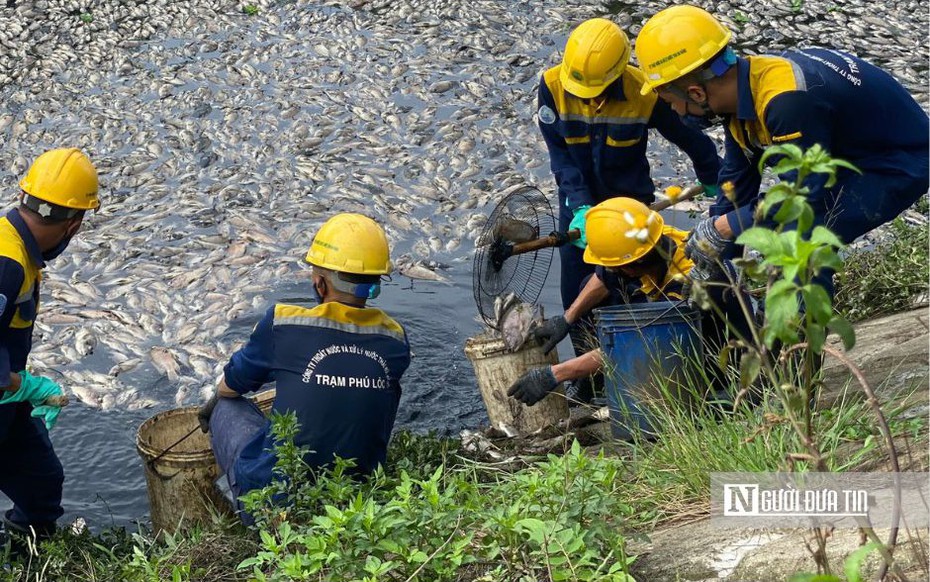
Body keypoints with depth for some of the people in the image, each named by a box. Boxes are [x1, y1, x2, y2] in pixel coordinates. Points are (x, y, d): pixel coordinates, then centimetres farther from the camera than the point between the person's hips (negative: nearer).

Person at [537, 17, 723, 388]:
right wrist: (580, 207, -26)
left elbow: (690, 137, -7)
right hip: (579, 199, 2)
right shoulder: (552, 86, -20)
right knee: (576, 291, 4)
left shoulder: (644, 94, -24)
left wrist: (712, 179, 7)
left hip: (631, 199, -2)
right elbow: (559, 153, -17)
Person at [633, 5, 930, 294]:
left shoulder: (788, 102, -36)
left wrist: (722, 228, -21)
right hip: (852, 154, 9)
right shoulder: (742, 91, -6)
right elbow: (737, 180, 5)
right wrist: (705, 263, 6)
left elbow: (803, 195, -30)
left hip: (898, 164, -9)